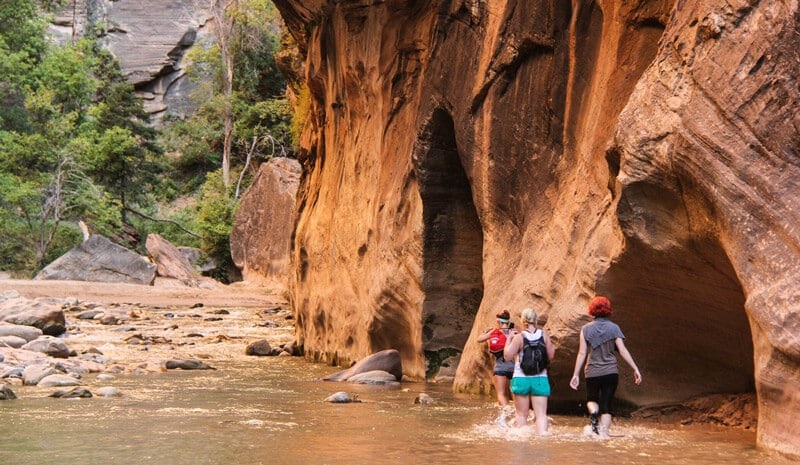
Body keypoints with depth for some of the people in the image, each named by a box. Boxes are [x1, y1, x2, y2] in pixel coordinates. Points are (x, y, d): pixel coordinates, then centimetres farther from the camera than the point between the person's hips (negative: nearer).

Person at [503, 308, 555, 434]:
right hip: (540, 380, 1)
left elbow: (507, 355, -10)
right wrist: (551, 345, 22)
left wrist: (509, 340, 2)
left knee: (521, 414, 13)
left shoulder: (519, 337, -10)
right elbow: (551, 355, 3)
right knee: (541, 414, 1)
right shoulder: (544, 335, -2)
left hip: (521, 379, -1)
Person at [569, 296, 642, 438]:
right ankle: (604, 433, -4)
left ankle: (593, 413, -10)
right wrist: (635, 369, -3)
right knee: (606, 406, 7)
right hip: (611, 372, 0)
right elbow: (623, 350, -6)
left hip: (592, 373, 0)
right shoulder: (614, 328, 0)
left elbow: (582, 353, -1)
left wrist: (576, 375, 3)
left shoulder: (586, 329, 1)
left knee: (591, 399, 22)